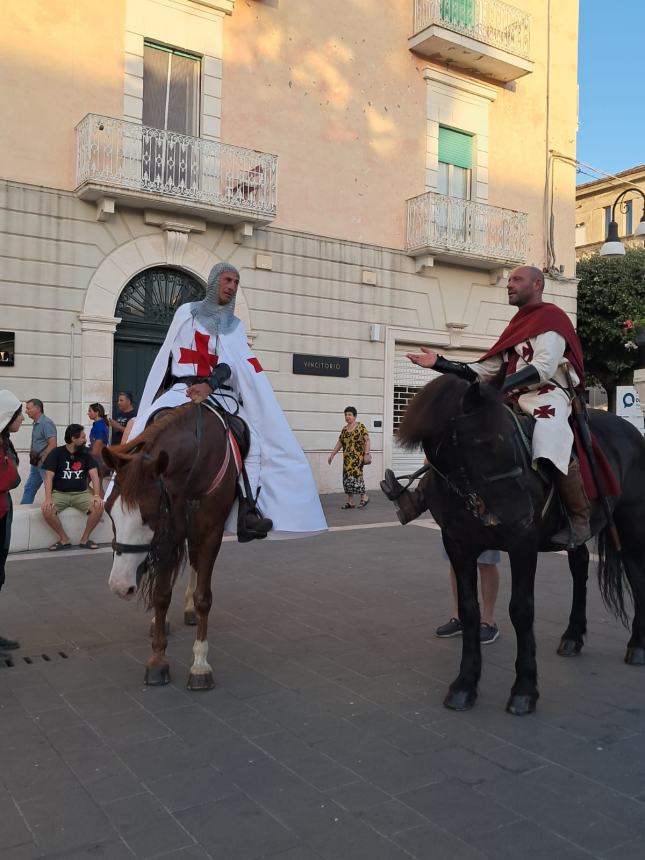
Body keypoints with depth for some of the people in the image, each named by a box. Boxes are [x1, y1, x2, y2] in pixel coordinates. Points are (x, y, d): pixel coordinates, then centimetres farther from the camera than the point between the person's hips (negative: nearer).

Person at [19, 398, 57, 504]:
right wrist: (32, 454, 11)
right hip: (36, 463, 10)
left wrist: (42, 459, -18)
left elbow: (52, 444, -23)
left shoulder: (46, 423, -16)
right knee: (29, 488, 16)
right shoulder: (36, 423, 12)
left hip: (45, 464, -10)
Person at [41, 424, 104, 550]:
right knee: (46, 510, -32)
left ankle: (84, 539, -7)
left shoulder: (86, 454, 3)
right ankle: (64, 540, -10)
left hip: (81, 493, 2)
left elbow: (94, 475, -6)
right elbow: (49, 477, -11)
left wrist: (97, 495, -24)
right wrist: (48, 498, -27)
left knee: (99, 507, -26)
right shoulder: (56, 453, -4)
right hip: (59, 493, -2)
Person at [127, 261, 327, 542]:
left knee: (253, 440, -20)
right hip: (182, 389, -2)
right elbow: (165, 358, 14)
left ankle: (247, 513, -21)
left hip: (220, 394, 2)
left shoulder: (235, 326, 15)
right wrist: (154, 395, 11)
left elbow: (231, 362, -4)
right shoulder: (187, 312, 12)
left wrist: (209, 385, -23)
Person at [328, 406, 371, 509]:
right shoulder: (344, 429, 14)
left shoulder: (361, 426, -4)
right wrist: (332, 455, 14)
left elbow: (367, 440, -9)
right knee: (347, 477, 3)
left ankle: (364, 497, 4)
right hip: (347, 458, 6)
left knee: (356, 475, -12)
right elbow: (339, 443, 17)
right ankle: (350, 501, 8)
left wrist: (366, 454, -18)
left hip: (357, 457, -6)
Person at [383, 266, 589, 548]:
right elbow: (487, 370, 20)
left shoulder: (551, 317, -1)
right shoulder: (516, 326, 24)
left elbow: (544, 366, -17)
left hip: (547, 394, -9)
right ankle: (417, 500, -6)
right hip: (512, 399, 9)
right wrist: (440, 364, 12)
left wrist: (503, 385, -30)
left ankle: (580, 520, -24)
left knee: (551, 444, -39)